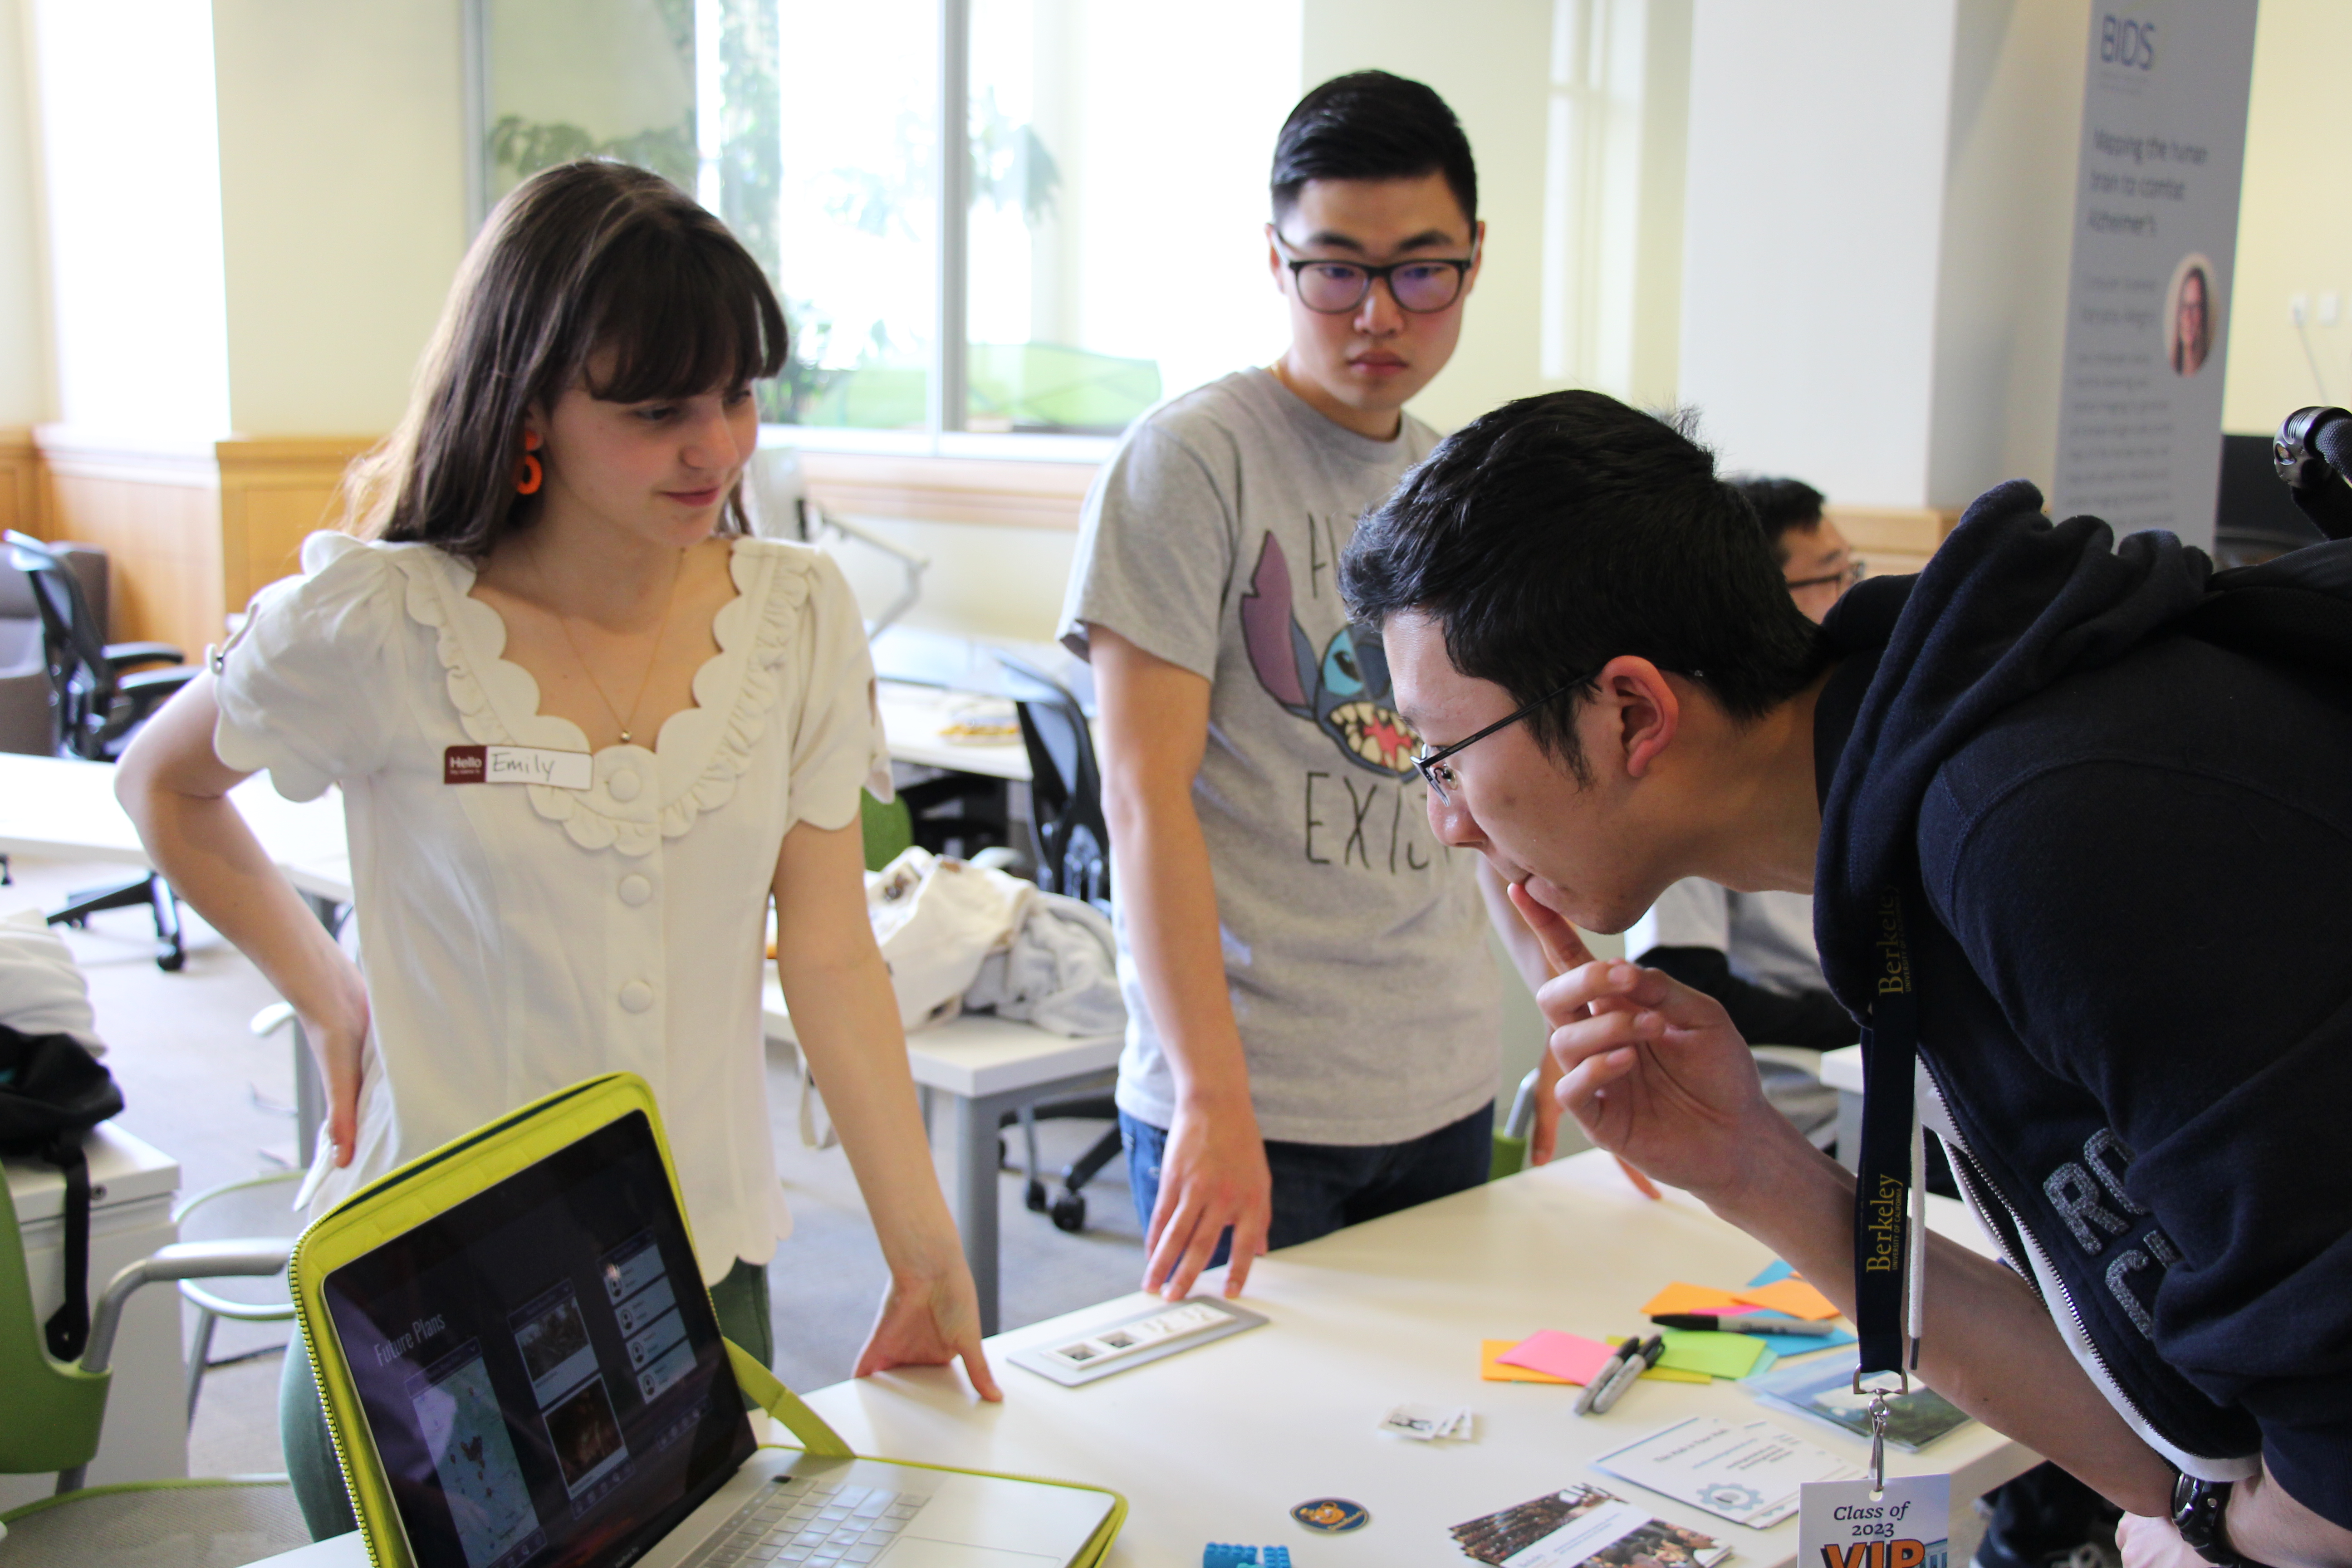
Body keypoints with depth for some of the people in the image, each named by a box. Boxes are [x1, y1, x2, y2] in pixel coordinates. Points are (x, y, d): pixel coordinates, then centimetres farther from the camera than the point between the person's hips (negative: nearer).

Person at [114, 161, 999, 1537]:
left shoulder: (800, 615, -3)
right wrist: (330, 998, 0)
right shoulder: (381, 623, -11)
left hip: (708, 1275, 3)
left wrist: (927, 1256, -6)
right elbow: (164, 784, 8)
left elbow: (832, 954, -3)